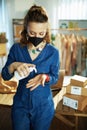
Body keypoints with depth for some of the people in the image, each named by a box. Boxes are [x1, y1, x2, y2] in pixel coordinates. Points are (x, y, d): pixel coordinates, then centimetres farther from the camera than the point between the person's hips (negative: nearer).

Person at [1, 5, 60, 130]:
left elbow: (55, 77, -3)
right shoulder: (16, 48, -9)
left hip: (43, 106, -1)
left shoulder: (53, 52, -13)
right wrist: (13, 66, -26)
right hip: (20, 104, 1)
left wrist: (45, 77, -26)